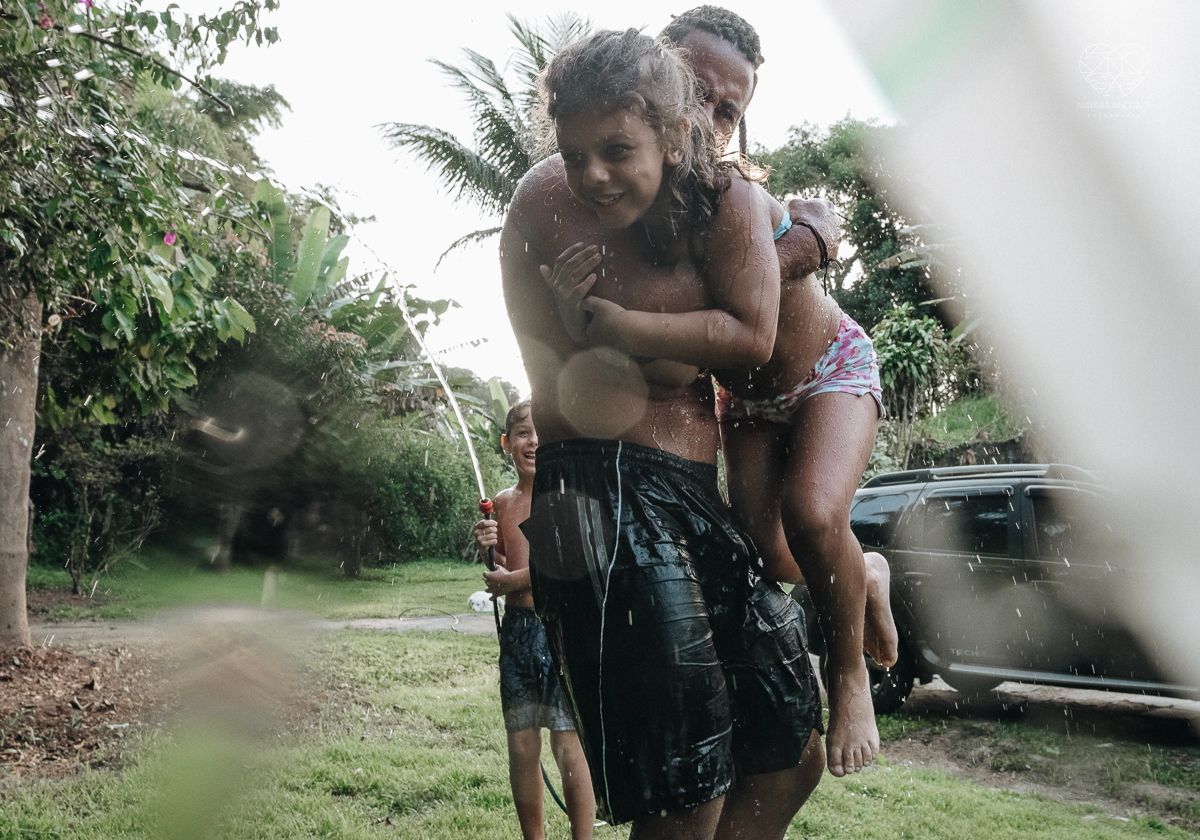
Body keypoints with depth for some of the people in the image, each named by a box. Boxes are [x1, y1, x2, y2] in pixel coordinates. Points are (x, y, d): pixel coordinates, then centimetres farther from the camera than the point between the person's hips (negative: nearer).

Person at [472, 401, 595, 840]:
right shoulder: (503, 502, 12)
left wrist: (518, 579, -13)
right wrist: (488, 548, -1)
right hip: (516, 628, 6)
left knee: (568, 746, -5)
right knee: (521, 745, 11)